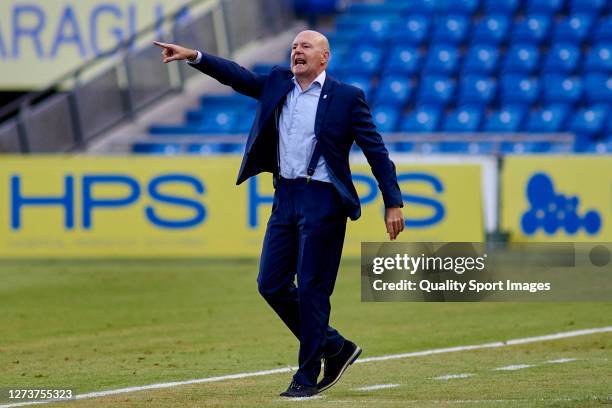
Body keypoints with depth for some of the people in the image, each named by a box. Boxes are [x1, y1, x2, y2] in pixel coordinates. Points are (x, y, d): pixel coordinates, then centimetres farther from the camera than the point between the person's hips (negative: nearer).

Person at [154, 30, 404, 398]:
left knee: (312, 289, -5)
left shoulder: (347, 98, -3)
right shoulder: (278, 84, 13)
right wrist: (194, 57, -8)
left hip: (323, 201, -6)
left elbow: (376, 151, -4)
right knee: (272, 284, 5)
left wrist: (393, 203, -9)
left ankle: (308, 377, 6)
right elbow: (238, 76, 7)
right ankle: (335, 348, 20)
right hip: (285, 198, 6)